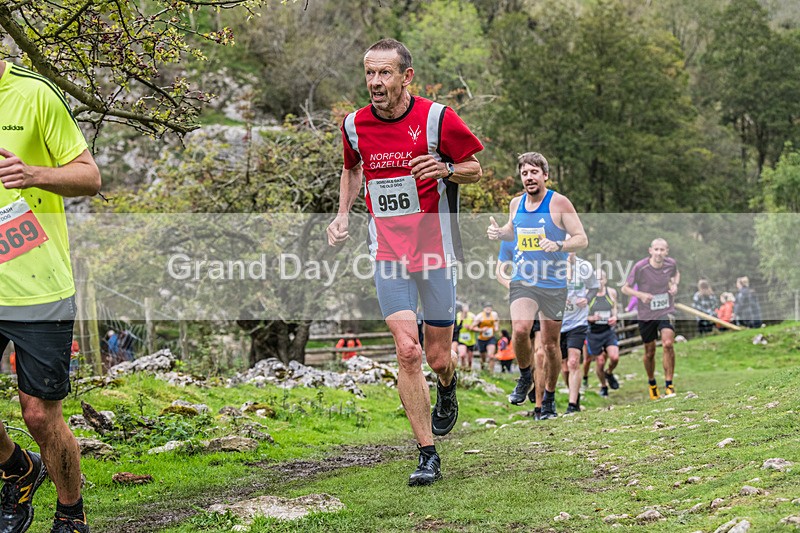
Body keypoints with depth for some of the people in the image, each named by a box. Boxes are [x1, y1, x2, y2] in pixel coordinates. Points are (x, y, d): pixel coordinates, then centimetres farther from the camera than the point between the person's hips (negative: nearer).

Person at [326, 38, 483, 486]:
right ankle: (428, 456, -2)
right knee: (407, 352, -10)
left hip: (436, 253, -1)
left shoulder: (437, 118, -9)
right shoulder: (355, 125, 1)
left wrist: (446, 169, -19)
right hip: (389, 257, 2)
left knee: (438, 357, 5)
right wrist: (343, 213, 7)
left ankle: (448, 386, 44)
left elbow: (475, 169, 2)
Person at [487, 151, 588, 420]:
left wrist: (558, 245, -26)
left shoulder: (559, 203, -7)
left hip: (553, 284, -2)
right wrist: (499, 232, 4)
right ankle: (525, 376, 4)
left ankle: (549, 398, 24)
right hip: (522, 280, 2)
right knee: (520, 330, -23)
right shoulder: (516, 203, 8)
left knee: (550, 344, 5)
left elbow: (582, 239, -7)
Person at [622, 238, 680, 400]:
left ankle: (669, 385, -11)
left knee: (668, 343, -21)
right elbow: (625, 288, -6)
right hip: (646, 314, -1)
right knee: (650, 351, 9)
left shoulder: (671, 263, -7)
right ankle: (652, 384, 35)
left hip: (666, 312, 1)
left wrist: (675, 285, -4)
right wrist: (641, 294, -24)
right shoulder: (640, 267, -16)